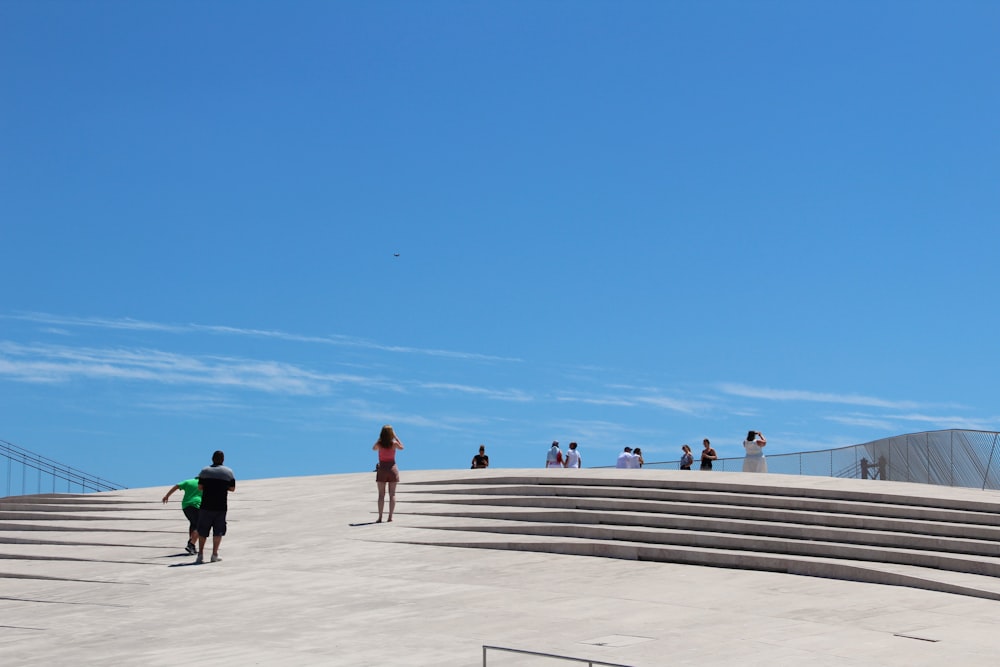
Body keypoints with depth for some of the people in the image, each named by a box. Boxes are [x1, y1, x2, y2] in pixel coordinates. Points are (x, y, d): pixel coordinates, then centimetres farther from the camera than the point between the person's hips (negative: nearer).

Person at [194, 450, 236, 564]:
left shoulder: (205, 471, 2)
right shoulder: (228, 472, 1)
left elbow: (200, 487, 1)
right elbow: (232, 488, 3)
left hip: (206, 505, 1)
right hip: (221, 507, -1)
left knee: (202, 531, 10)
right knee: (218, 531, 7)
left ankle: (200, 554, 4)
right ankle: (214, 555, 3)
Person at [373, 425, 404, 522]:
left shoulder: (379, 444, -8)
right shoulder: (394, 443, -9)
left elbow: (373, 448, 16)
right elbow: (401, 447, 13)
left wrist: (379, 438, 12)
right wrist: (395, 436, 10)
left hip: (382, 469, 0)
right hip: (392, 468, 0)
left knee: (381, 495, 3)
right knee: (392, 494, 6)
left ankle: (380, 517, 0)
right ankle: (390, 517, 3)